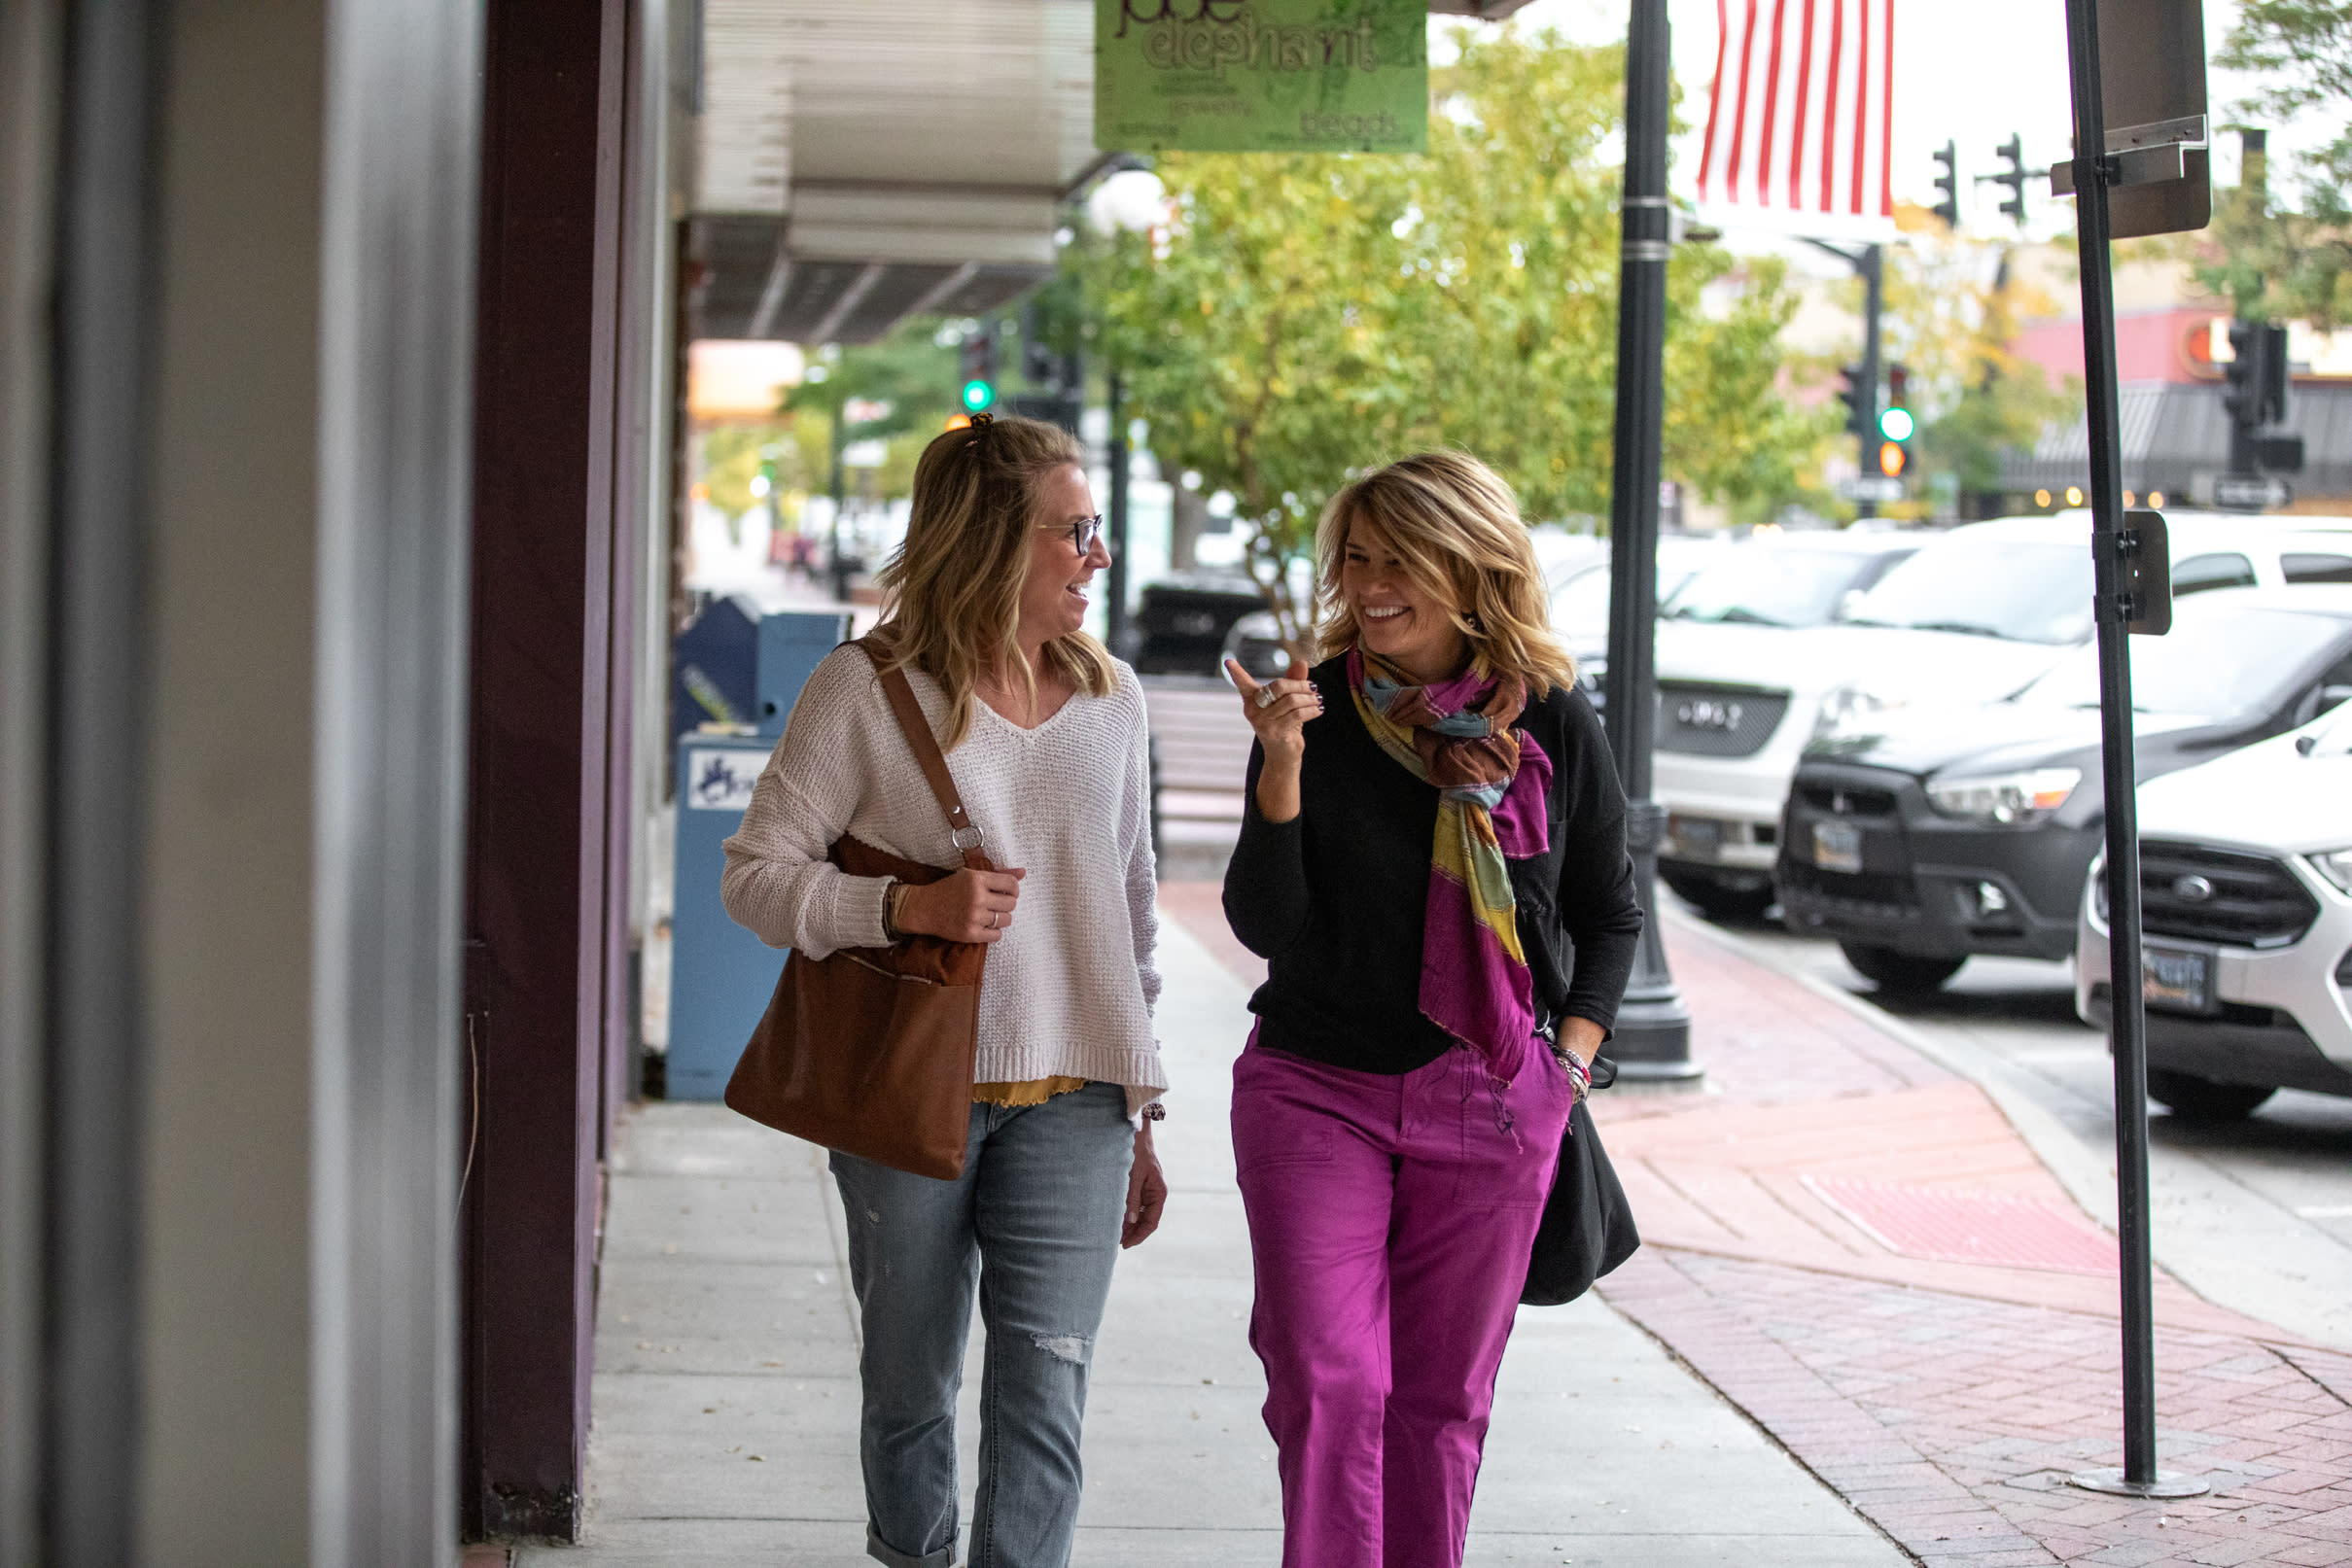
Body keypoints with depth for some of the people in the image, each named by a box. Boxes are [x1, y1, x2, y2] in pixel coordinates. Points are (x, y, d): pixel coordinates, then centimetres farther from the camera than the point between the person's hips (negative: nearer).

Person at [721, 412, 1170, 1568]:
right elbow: (755, 875, -5)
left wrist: (1140, 1120, 14)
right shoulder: (865, 691, -5)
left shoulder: (1110, 697, 9)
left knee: (1043, 1398, -6)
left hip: (1069, 1100, 2)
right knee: (910, 1388, 12)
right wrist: (908, 908, -21)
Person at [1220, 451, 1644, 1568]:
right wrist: (1281, 772, -22)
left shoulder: (1552, 723, -2)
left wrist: (1570, 1056, 2)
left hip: (1491, 1101, 1)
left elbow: (1610, 916, 12)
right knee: (1326, 1384, -11)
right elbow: (1262, 925, -10)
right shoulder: (1317, 714, -5)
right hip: (1316, 1092, -1)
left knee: (1443, 1395, 8)